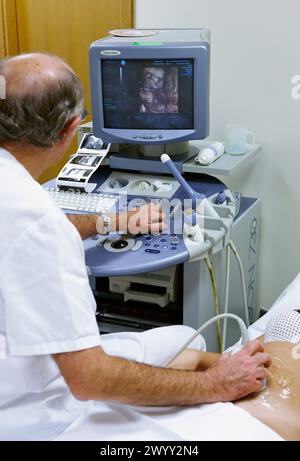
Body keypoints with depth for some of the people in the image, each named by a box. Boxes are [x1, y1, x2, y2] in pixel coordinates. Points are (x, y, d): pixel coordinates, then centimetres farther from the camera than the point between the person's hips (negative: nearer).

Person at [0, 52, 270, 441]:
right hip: (32, 415, -8)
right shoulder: (34, 218, -33)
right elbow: (89, 379, -32)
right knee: (188, 341, 6)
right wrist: (215, 386, -22)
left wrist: (112, 222, 24)